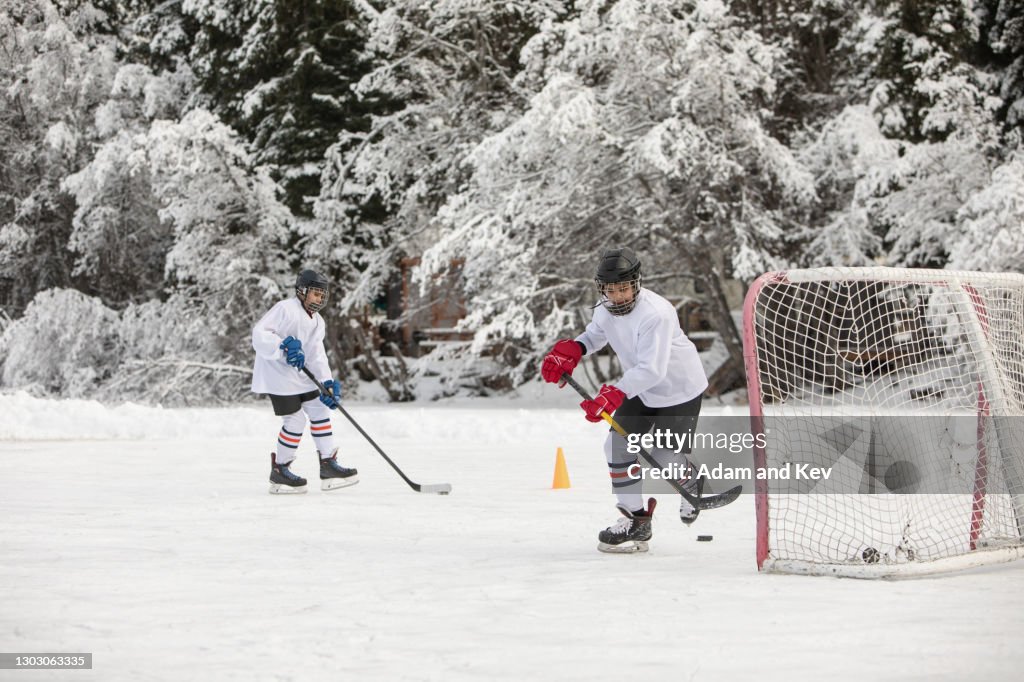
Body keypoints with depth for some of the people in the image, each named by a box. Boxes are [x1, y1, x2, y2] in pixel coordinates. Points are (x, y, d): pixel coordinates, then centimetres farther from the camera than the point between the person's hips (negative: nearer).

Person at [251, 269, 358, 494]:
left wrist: (328, 382, -13)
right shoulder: (285, 309, -15)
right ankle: (279, 471, 5)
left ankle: (328, 465, 13)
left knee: (320, 410, 7)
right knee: (296, 419, -9)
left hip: (299, 374, 9)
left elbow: (317, 355, 2)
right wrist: (284, 346, -36)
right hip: (276, 373, -9)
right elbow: (259, 334, -22)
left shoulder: (317, 322, 10)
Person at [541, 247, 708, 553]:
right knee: (618, 446, -3)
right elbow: (595, 335, 16)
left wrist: (614, 395, -48)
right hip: (641, 390, 7)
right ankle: (636, 520, 9)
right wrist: (567, 352, -4)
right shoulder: (605, 310, -8)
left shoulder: (655, 314, -33)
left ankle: (691, 485, 29)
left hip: (680, 389, -7)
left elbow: (651, 370, -39)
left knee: (666, 461, -7)